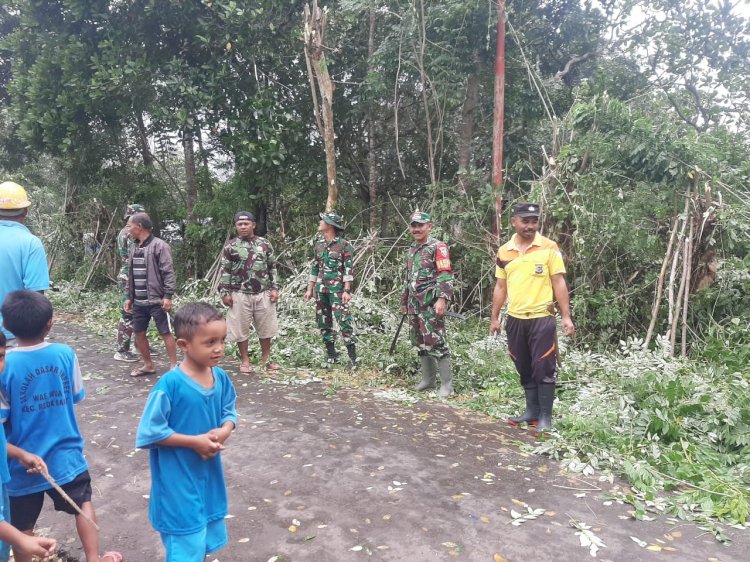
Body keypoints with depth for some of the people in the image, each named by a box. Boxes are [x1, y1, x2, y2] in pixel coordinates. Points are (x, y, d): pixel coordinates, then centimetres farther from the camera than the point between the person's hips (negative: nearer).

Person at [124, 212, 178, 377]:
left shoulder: (159, 245, -10)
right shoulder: (134, 248, 13)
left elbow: (168, 272, -14)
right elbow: (131, 275, 19)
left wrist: (168, 296, -19)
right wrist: (129, 297, 16)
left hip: (157, 300, -8)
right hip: (139, 302, 8)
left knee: (165, 332, -2)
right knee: (138, 333, 11)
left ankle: (174, 366, 7)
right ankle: (148, 365, 26)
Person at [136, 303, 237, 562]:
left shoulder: (221, 378, -6)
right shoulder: (170, 384, -24)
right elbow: (150, 432, -20)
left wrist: (224, 431, -13)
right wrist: (195, 441, -20)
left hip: (209, 474, 6)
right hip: (178, 481, -6)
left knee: (205, 541, 24)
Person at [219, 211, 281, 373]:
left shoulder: (265, 244, 6)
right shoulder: (230, 246, 1)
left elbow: (272, 268, 9)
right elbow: (225, 271, 1)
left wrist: (274, 288, 2)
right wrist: (224, 292, -4)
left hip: (263, 293, 2)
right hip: (240, 294, -1)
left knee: (266, 327, 8)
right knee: (241, 328, 4)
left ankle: (266, 358, 22)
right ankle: (245, 360, 17)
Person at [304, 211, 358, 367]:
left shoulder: (343, 245, -5)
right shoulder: (319, 245, 12)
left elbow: (348, 269, -8)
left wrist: (347, 291, -15)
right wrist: (309, 289, 13)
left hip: (337, 289, -6)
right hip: (320, 289, 6)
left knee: (344, 322, -10)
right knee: (324, 323, 9)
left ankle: (353, 358, -3)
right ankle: (331, 356, 19)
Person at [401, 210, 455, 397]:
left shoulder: (438, 247, -6)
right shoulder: (411, 250, 18)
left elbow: (445, 276, -15)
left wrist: (442, 299, -25)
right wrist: (404, 301, 25)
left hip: (431, 304, -8)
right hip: (414, 305, 8)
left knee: (436, 342, -8)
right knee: (420, 342, 12)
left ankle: (447, 383, 1)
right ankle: (428, 379, 24)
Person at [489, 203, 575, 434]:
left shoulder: (549, 247, -6)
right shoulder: (504, 251, 5)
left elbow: (559, 283, -4)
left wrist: (566, 316, -8)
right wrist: (494, 318, 12)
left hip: (542, 318, -4)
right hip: (515, 319, 4)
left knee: (543, 368, 0)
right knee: (524, 369, 13)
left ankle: (545, 416, 13)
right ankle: (532, 410, 27)